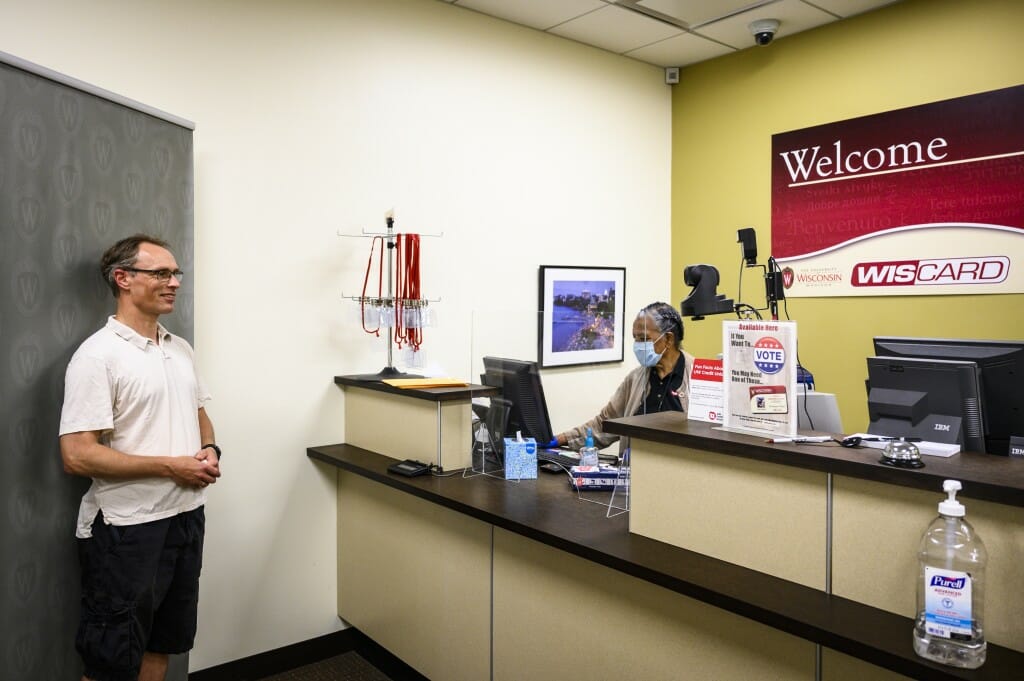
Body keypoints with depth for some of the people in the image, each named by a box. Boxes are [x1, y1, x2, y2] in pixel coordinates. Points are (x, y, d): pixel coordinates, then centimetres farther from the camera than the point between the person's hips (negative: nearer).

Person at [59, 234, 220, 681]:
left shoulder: (180, 349, 7)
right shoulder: (98, 356, -16)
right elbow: (77, 456, -21)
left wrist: (210, 451, -2)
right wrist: (171, 465, -19)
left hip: (187, 514, 7)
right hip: (126, 528, -7)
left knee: (162, 643, 21)